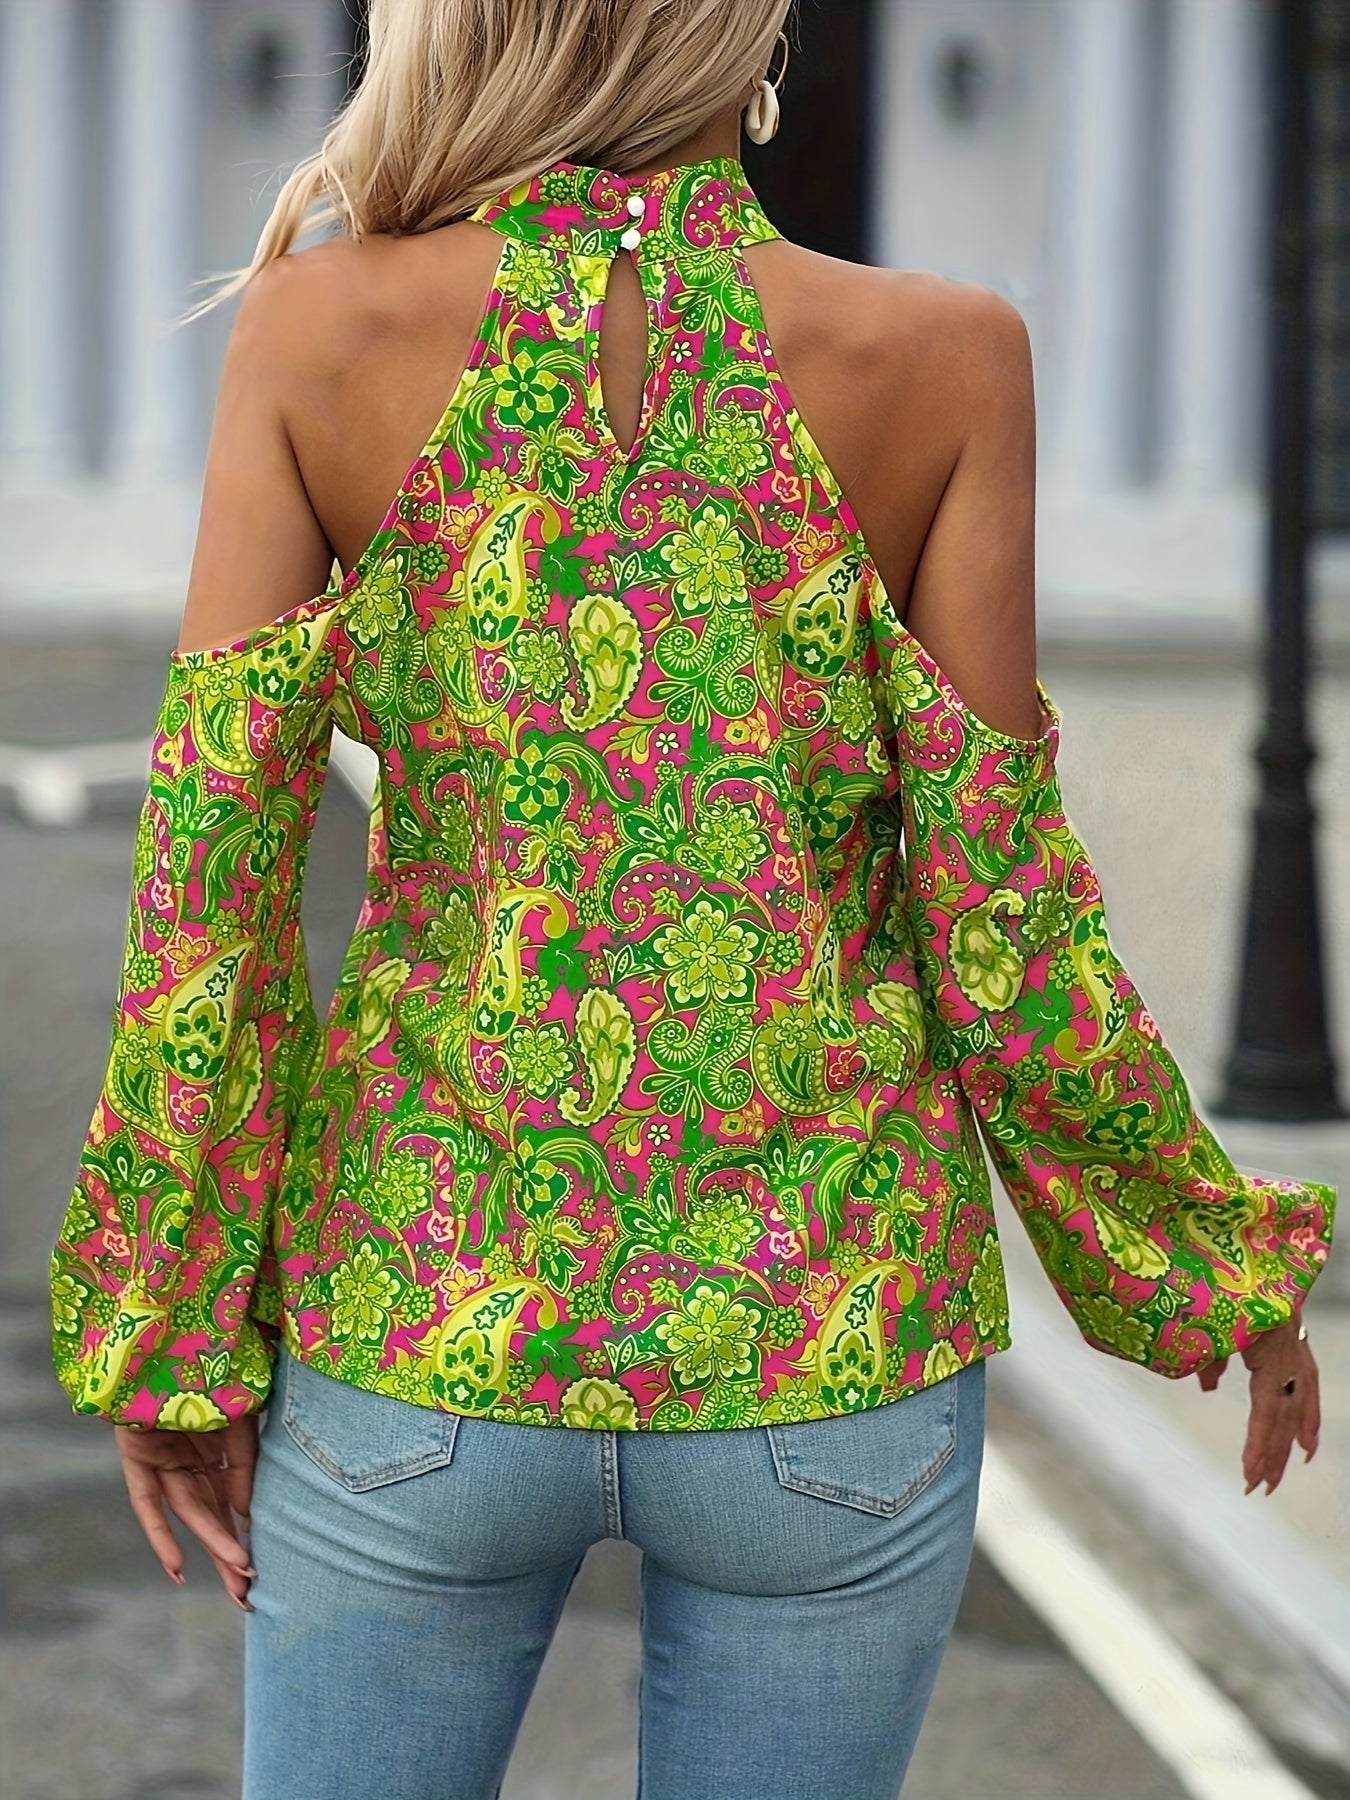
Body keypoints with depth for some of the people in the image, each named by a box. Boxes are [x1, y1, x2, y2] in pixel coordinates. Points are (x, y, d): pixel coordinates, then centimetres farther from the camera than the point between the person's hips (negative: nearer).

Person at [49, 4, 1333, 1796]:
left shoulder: (320, 326, -10)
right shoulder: (937, 363, -13)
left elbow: (206, 864, -9)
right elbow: (1000, 940, -10)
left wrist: (171, 1332, 3)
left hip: (424, 1337, 1)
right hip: (819, 1351, 0)